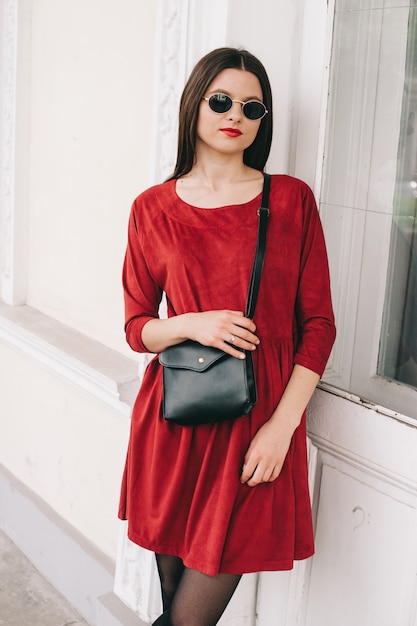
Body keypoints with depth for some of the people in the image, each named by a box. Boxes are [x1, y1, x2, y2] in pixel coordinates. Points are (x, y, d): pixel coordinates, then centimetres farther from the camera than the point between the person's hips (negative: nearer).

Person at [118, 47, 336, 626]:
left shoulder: (292, 199, 1)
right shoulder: (153, 208, 3)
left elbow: (318, 325, 1)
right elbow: (138, 328, 8)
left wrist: (282, 425, -9)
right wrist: (191, 325, -13)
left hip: (258, 427, -1)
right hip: (175, 420, 1)